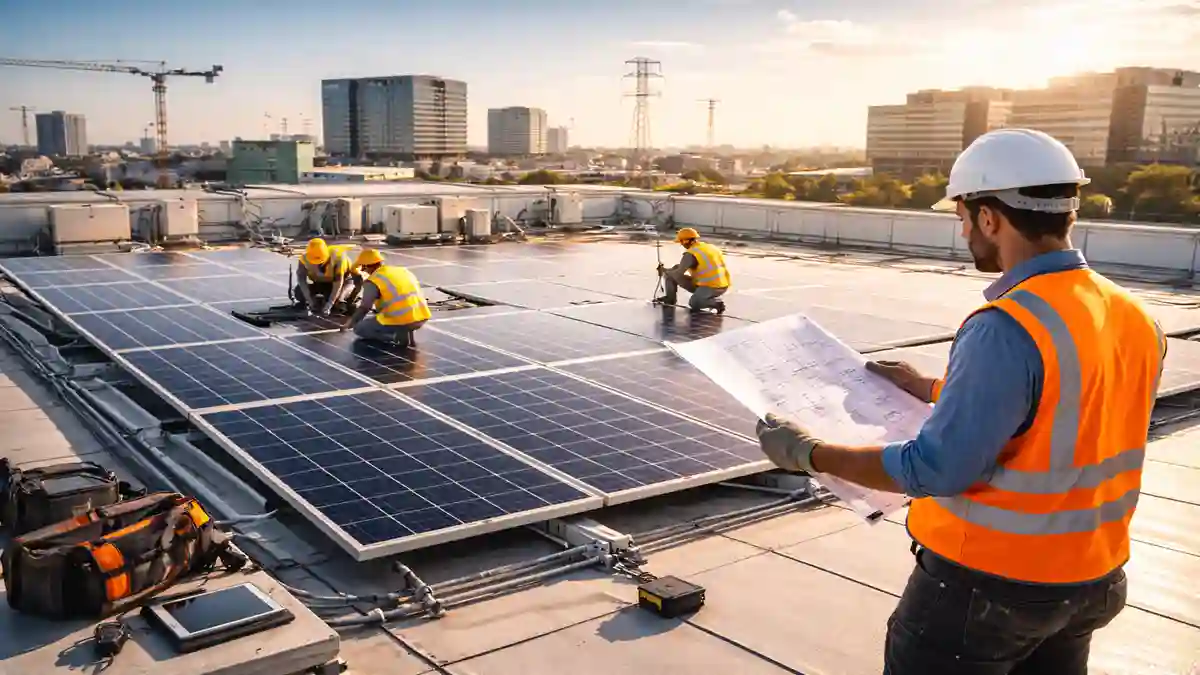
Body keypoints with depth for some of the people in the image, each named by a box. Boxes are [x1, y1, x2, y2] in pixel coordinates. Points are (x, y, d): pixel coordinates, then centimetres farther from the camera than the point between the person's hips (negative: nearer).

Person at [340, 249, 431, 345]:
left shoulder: (373, 281, -3)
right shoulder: (403, 270, 17)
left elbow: (364, 308, -7)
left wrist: (350, 323, 8)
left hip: (400, 321, -7)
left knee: (359, 328, 11)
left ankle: (398, 336, -4)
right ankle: (406, 332, 11)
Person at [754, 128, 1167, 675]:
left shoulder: (1007, 328, -26)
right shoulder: (1135, 319, -1)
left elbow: (938, 469, -25)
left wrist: (811, 455, -14)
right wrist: (934, 390, 19)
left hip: (986, 585, -7)